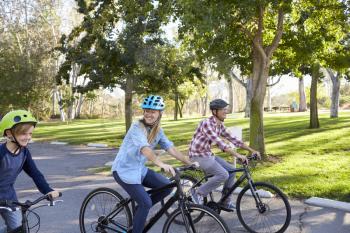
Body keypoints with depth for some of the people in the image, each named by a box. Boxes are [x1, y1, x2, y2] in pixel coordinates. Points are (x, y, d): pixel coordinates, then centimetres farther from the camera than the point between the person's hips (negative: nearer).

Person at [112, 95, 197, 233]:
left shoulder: (158, 131, 2)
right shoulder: (137, 127, -22)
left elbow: (171, 148, -2)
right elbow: (145, 148, -38)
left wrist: (190, 163, -11)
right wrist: (161, 164, -53)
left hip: (139, 169, 7)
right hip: (124, 170, -7)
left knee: (167, 186, -5)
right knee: (146, 203, -16)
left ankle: (140, 209, 12)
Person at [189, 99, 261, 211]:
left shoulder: (220, 125, 6)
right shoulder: (207, 123, -22)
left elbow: (232, 139, 8)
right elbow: (219, 142, -32)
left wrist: (252, 150, 3)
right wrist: (237, 155, -38)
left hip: (208, 154, 9)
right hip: (198, 155, -9)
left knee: (231, 170, 3)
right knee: (223, 175, -20)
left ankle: (226, 202, 13)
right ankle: (198, 193, -6)